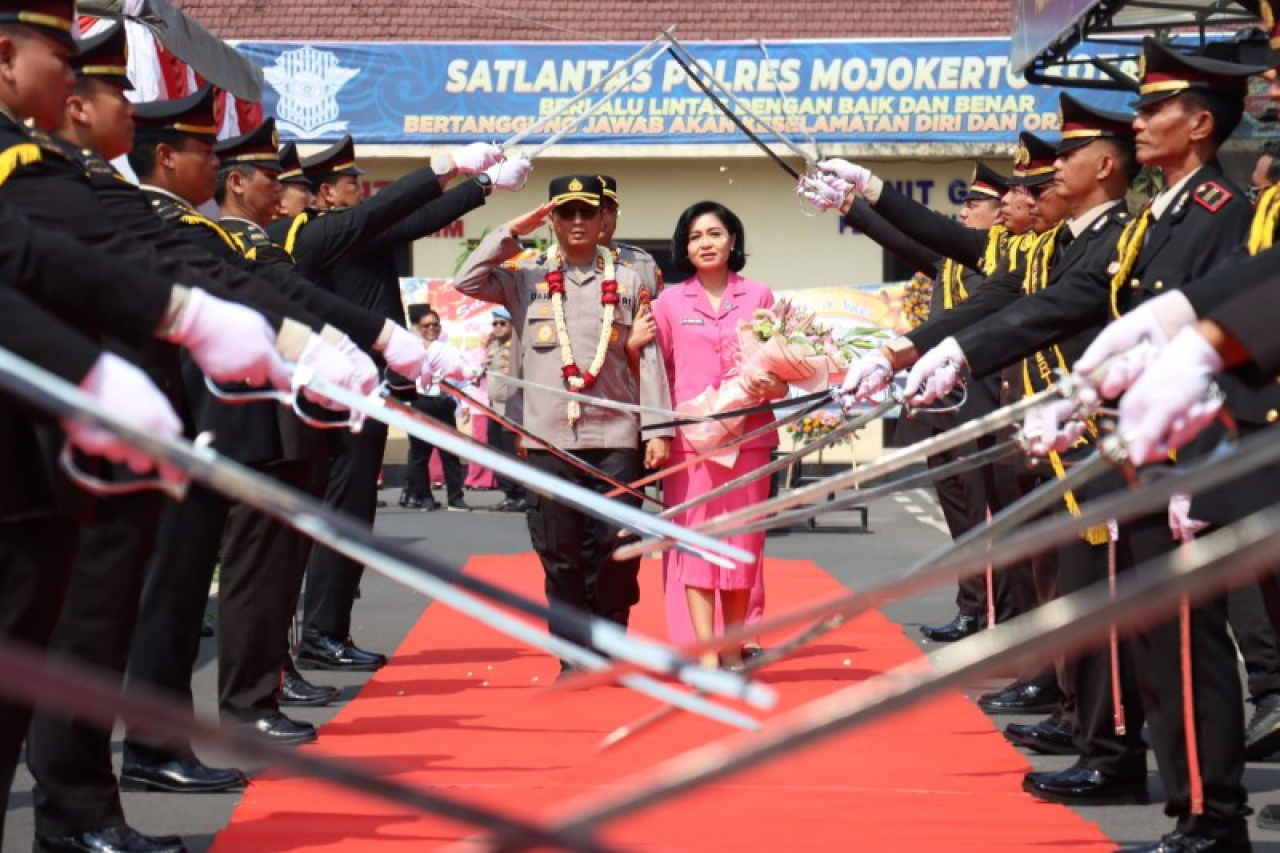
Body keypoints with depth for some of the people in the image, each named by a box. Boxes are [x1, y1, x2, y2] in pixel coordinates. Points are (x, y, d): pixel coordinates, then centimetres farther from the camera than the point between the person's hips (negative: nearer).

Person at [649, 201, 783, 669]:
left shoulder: (759, 297, 9)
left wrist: (771, 386, -10)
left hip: (748, 435, 1)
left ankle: (733, 649, 14)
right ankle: (704, 654, -5)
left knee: (743, 540, 3)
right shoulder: (670, 301, 8)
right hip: (689, 438, -1)